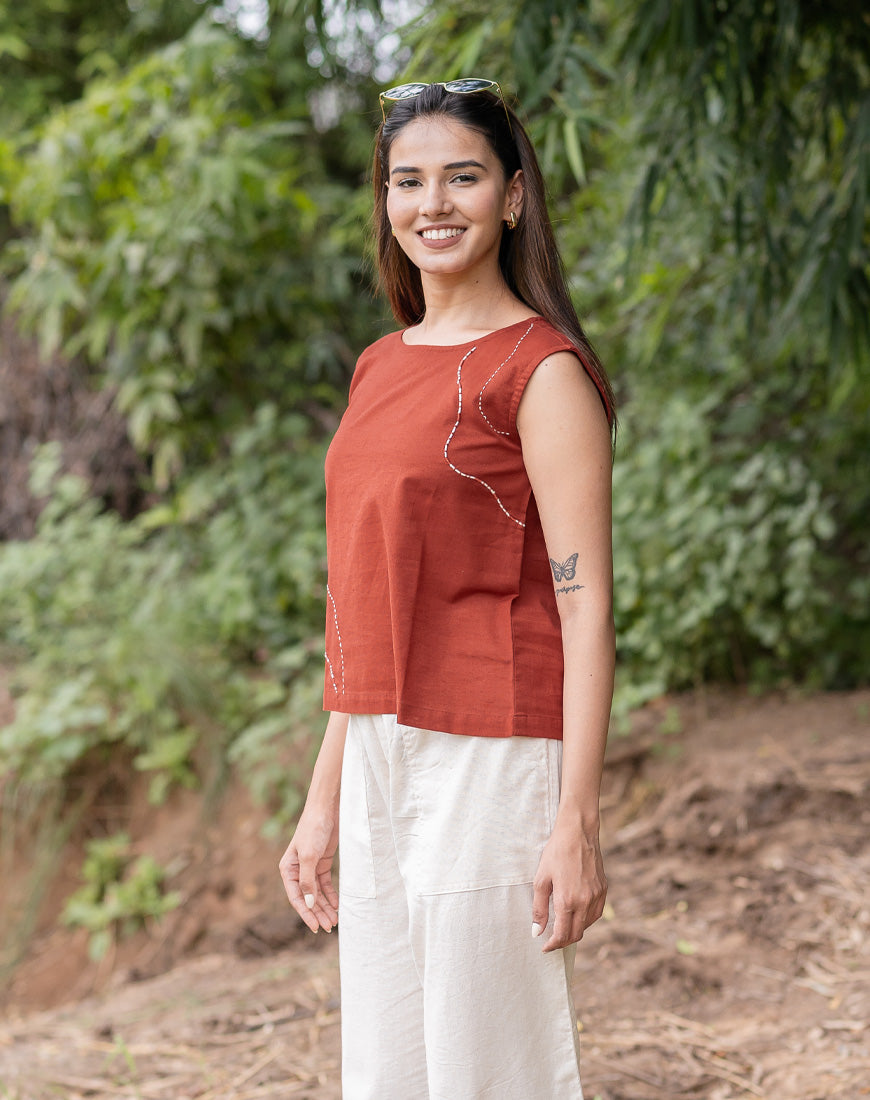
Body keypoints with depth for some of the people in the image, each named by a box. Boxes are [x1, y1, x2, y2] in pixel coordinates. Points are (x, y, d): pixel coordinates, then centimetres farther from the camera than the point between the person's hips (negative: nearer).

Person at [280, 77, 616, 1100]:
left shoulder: (540, 367, -9)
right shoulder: (380, 367, 13)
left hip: (490, 761, -7)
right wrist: (325, 797, 17)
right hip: (382, 761, 8)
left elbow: (586, 606, -13)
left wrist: (577, 820, -18)